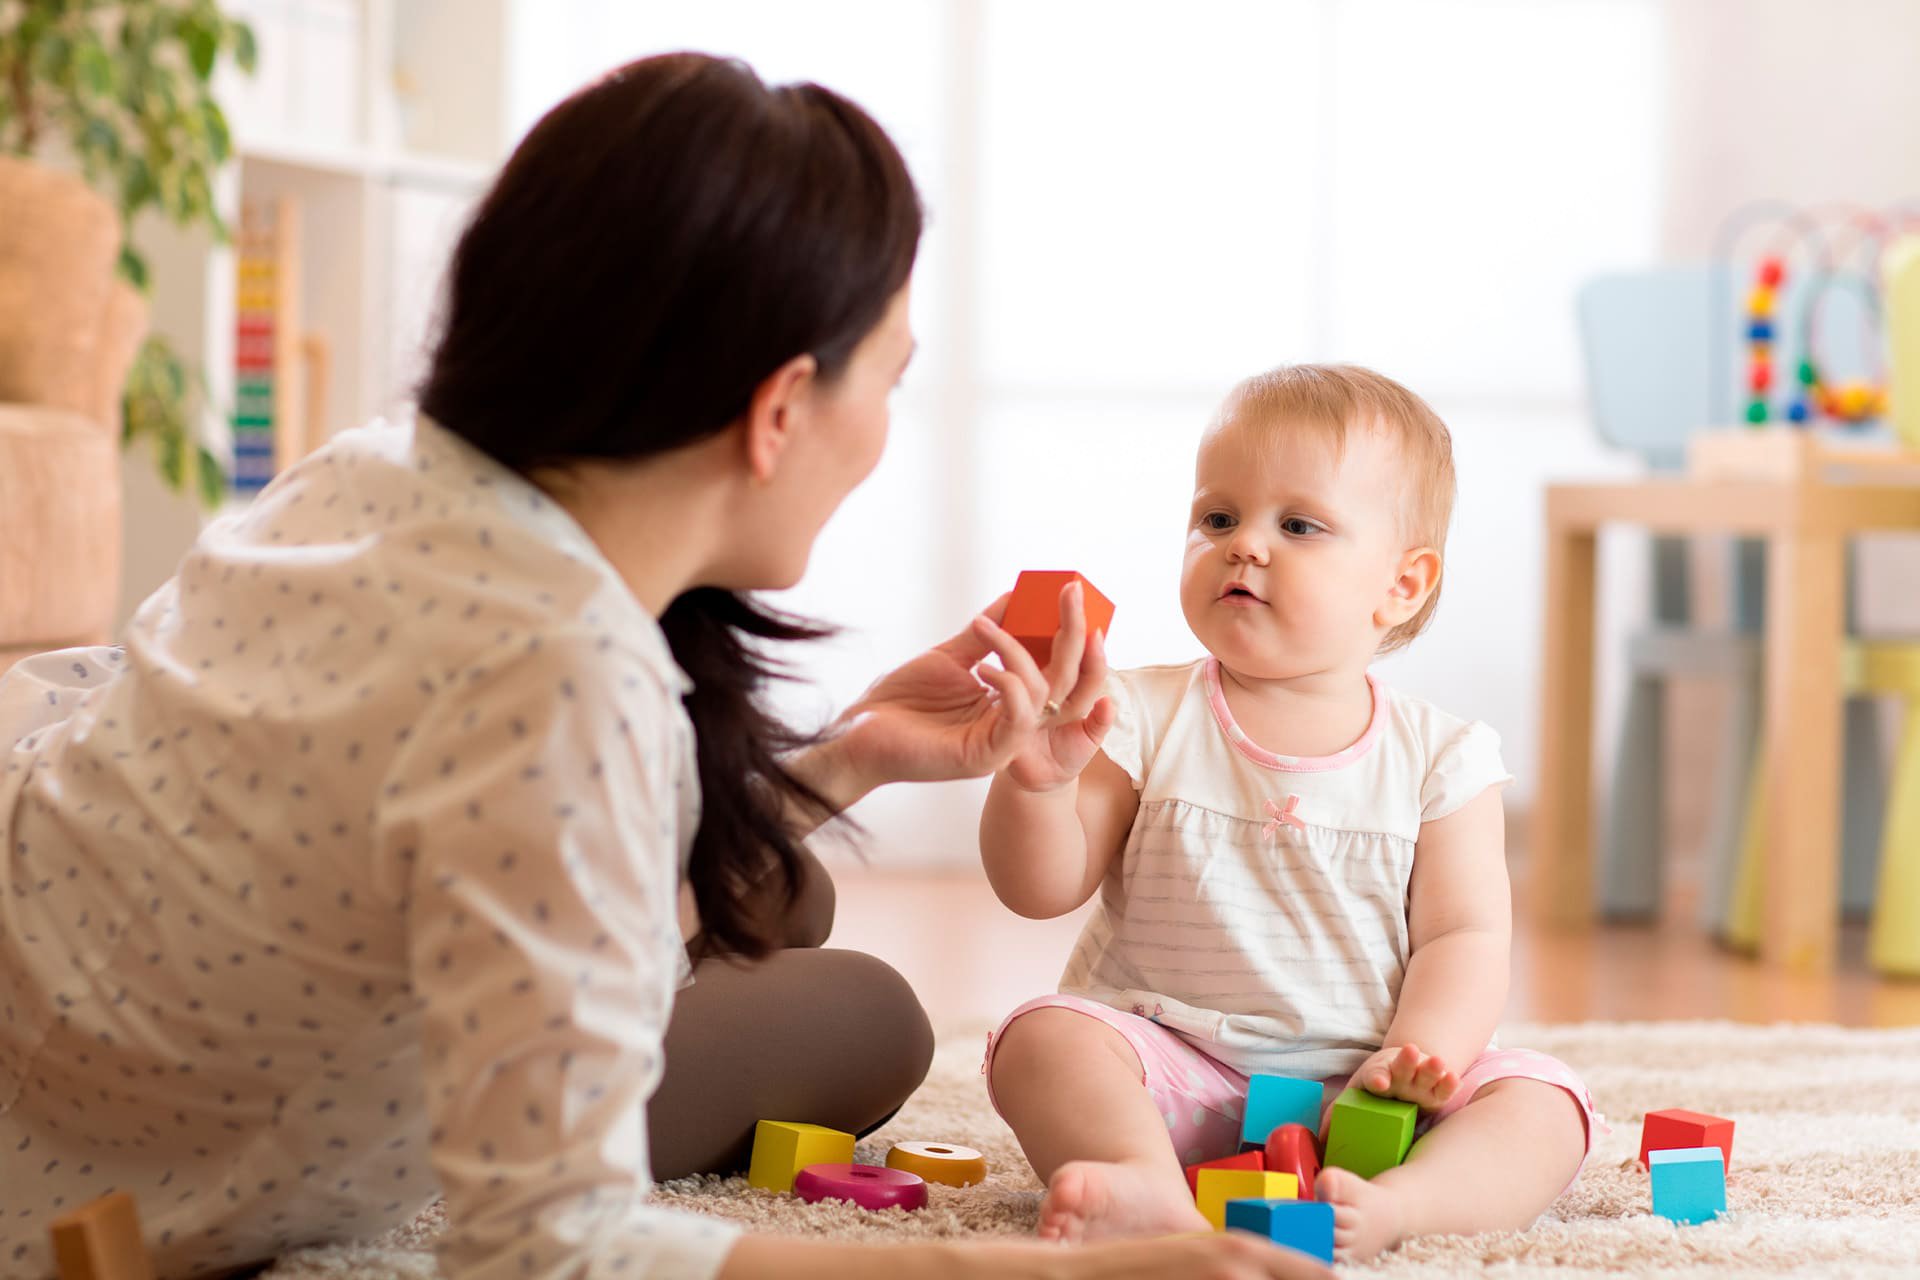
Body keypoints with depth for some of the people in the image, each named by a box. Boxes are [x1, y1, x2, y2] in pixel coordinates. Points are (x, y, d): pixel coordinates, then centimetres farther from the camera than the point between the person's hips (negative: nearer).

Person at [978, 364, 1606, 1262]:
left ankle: (1389, 1205, -47)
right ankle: (1151, 1192, -53)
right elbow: (1042, 888, -2)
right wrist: (1039, 777, -22)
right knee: (1045, 1041, -28)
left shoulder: (1439, 758, 3)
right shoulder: (1146, 719, 1)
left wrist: (1417, 1056, -19)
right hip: (1174, 1070, -1)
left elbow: (1463, 935, -1)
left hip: (1353, 1086, 1)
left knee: (1543, 1105, -21)